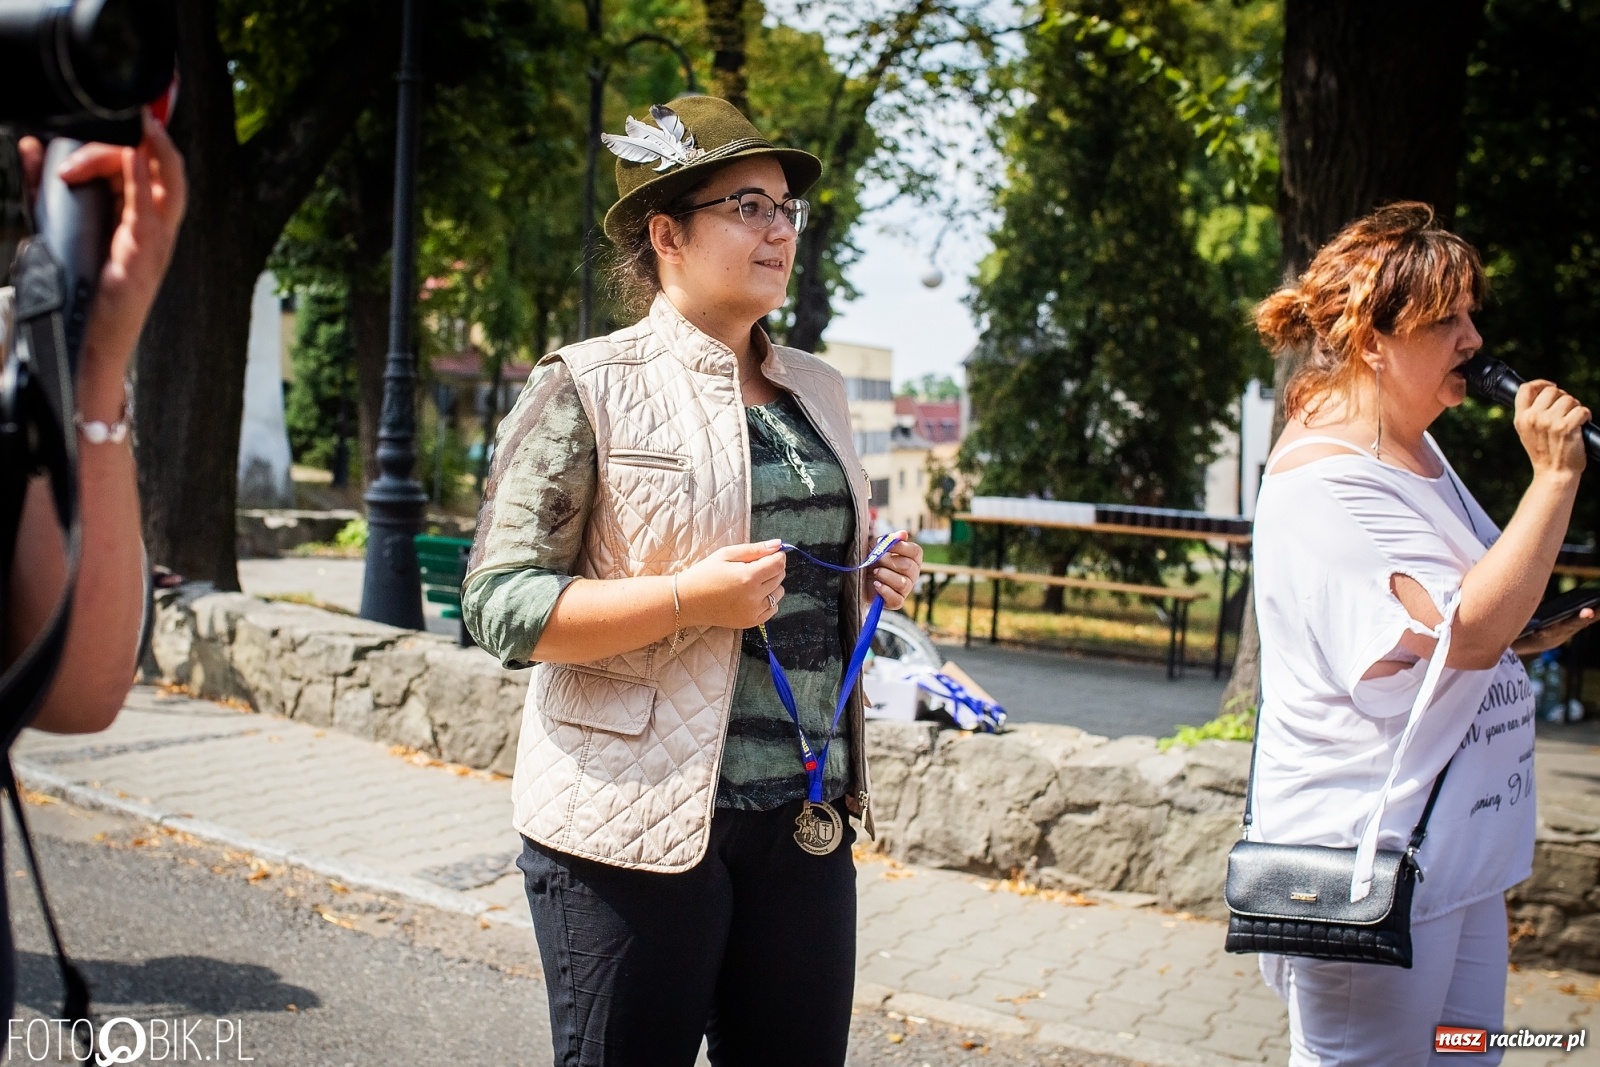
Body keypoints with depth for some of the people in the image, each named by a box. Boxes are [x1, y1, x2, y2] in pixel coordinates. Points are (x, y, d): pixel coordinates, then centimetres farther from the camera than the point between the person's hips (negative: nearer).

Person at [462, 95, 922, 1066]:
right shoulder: (588, 386, -6)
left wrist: (876, 580, 5)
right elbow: (500, 604, -12)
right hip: (636, 824, -6)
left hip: (806, 821, 6)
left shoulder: (817, 391, 13)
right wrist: (687, 598, -22)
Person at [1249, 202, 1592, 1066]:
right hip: (1368, 860, -9)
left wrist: (1530, 631, 6)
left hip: (1456, 851, 10)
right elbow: (1464, 632, -28)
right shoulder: (1325, 482, -21)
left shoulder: (1417, 451, 11)